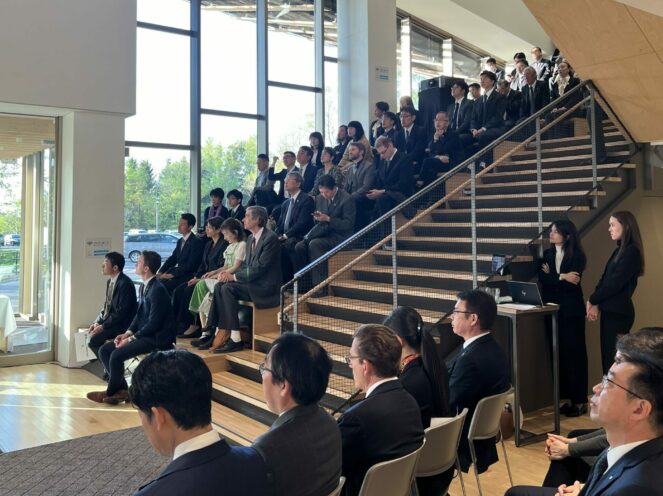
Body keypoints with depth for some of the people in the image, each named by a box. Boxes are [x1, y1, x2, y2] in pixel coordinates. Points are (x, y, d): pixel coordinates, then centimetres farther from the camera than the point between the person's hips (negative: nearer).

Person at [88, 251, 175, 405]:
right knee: (104, 350, 1)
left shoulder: (157, 289, -20)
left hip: (157, 338, -10)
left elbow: (154, 323, -22)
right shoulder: (144, 287, 10)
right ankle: (121, 390, 4)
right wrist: (127, 333, 1)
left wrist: (131, 338, -17)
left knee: (116, 355, -22)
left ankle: (111, 392, 3)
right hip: (144, 334, 10)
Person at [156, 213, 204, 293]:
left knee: (165, 285, -25)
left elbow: (190, 265, -18)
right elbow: (172, 259, 14)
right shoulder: (180, 241, 18)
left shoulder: (197, 242, -11)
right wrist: (160, 272, -2)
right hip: (179, 272, 8)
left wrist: (172, 274, -20)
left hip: (189, 275, -8)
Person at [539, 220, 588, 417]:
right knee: (559, 352, 6)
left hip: (572, 310, -5)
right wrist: (561, 277, -14)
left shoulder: (577, 255, -5)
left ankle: (580, 400, 7)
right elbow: (541, 278, -4)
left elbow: (572, 283, -17)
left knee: (574, 351, 0)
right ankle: (568, 397, 16)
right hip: (553, 309, 5)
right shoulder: (547, 254, 10)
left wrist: (551, 276, -10)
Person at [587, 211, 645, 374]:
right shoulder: (619, 251, 15)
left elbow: (615, 283, -17)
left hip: (618, 312, -8)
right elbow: (604, 278, 11)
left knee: (614, 359, -3)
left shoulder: (632, 252, -13)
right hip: (610, 311, 8)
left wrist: (593, 300, -6)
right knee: (608, 357, 11)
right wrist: (596, 304, -3)